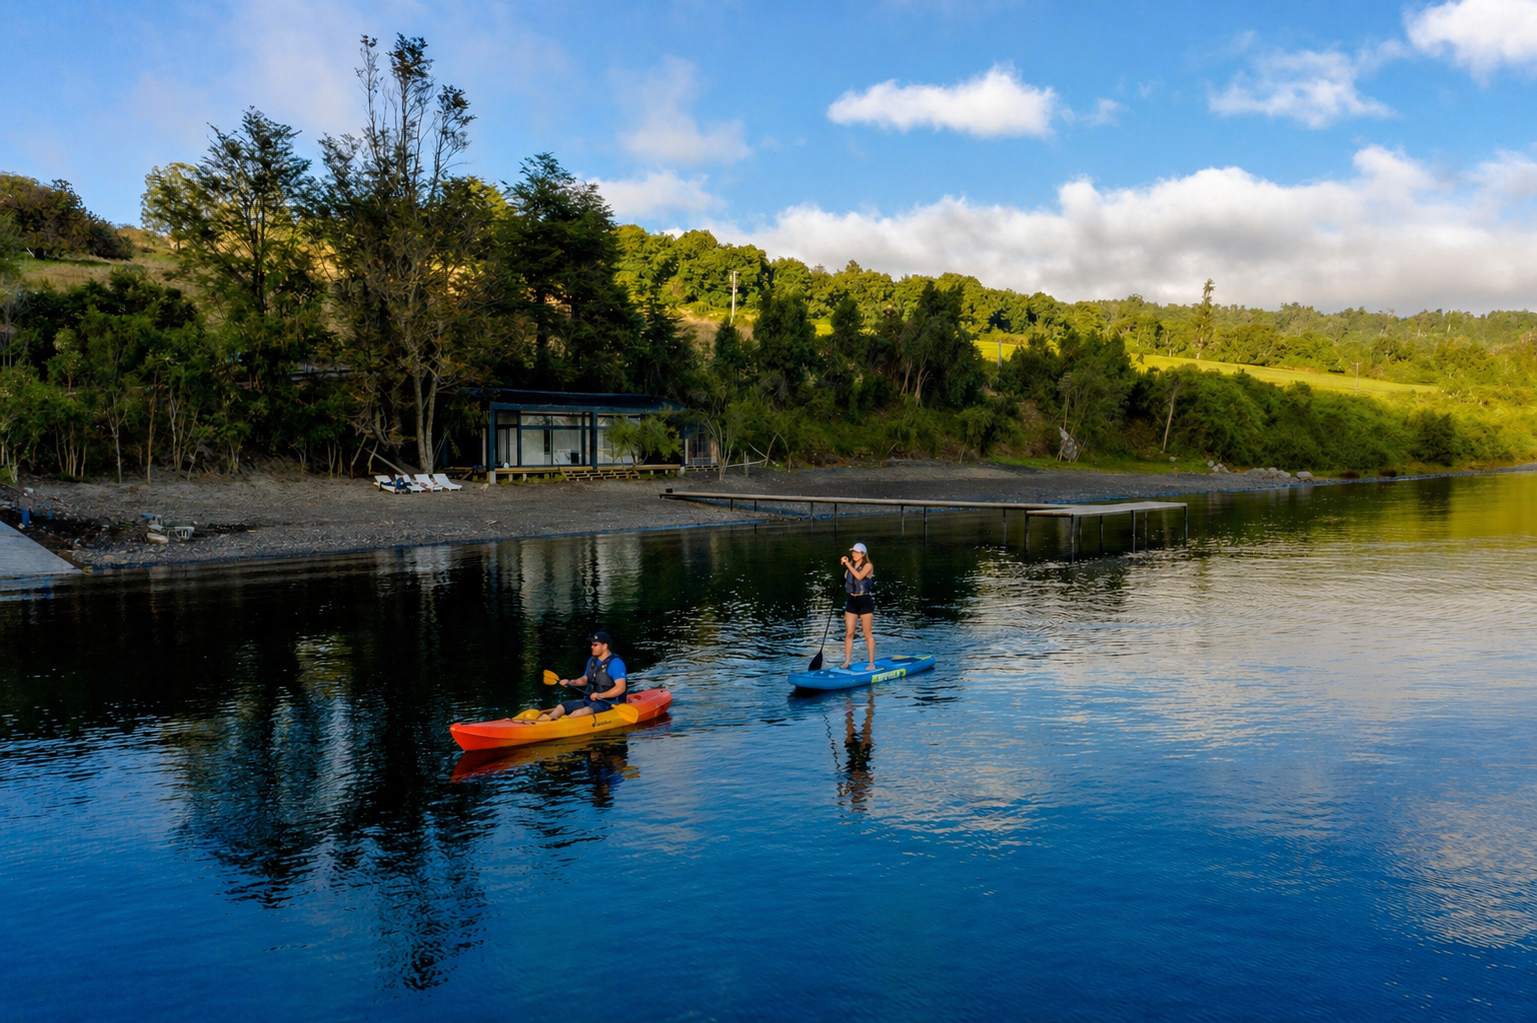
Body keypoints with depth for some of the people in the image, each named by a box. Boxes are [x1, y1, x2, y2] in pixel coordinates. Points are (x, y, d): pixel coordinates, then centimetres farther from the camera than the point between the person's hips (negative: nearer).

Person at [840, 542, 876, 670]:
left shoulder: (868, 566, -7)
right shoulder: (851, 565, 10)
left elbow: (859, 576, -25)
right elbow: (845, 578, -1)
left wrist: (848, 564, -21)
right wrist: (844, 565, -11)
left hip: (865, 601, -5)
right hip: (852, 601, 5)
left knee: (868, 634, 1)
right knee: (848, 633, 2)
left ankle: (872, 662, 8)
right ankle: (847, 661, 7)